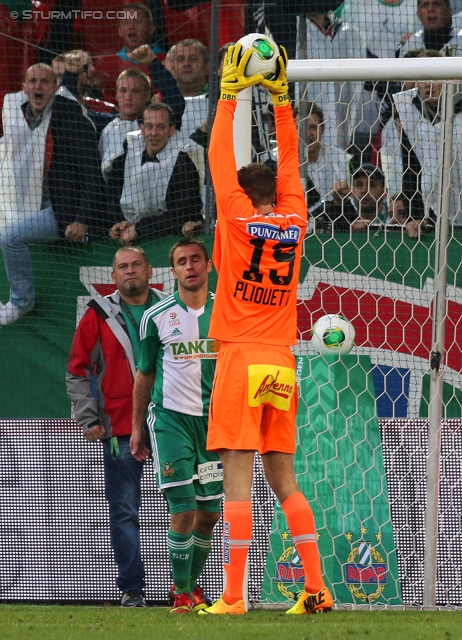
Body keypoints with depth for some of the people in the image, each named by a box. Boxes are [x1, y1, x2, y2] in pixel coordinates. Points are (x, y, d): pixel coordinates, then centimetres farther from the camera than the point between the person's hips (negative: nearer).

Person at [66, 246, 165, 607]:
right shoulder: (100, 315, 5)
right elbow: (78, 370, 7)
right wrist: (89, 419, -2)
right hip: (120, 428, -1)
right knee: (124, 512, 0)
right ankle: (131, 589, 4)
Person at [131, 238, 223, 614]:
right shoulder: (158, 317, 1)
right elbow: (145, 375, 10)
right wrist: (137, 428, 11)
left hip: (215, 418, 2)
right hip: (171, 417, -2)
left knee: (210, 512, 5)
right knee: (183, 509, -11)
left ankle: (193, 584, 24)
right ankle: (181, 593, 0)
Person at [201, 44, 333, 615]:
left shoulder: (238, 215, -4)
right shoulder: (294, 219, 6)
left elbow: (219, 156, 2)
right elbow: (290, 159, 18)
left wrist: (230, 94, 8)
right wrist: (279, 96, 20)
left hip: (241, 358, -5)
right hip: (282, 363, 5)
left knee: (237, 477, -10)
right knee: (283, 478, 12)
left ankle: (233, 598, -15)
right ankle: (316, 588, 6)